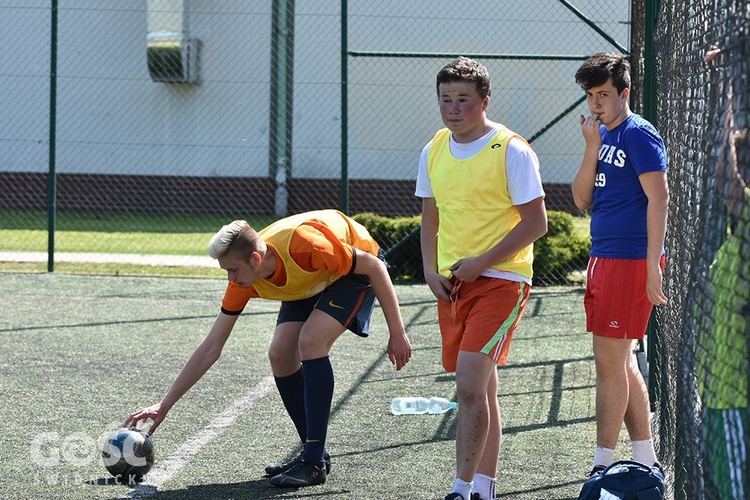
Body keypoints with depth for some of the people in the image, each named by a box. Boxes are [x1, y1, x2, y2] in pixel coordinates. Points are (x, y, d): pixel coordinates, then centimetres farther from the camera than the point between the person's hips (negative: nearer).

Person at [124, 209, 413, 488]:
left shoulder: (305, 244, -40)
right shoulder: (243, 281, -20)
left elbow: (374, 265, -26)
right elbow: (210, 350, -11)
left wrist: (397, 333, -23)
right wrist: (164, 406, -14)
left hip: (357, 270, -6)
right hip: (309, 284, 6)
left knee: (310, 342, -25)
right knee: (280, 355, -10)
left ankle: (314, 463, -19)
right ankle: (313, 454, 6)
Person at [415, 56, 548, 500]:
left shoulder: (511, 150, -10)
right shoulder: (434, 151, 9)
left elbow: (536, 222, -11)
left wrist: (481, 263, -15)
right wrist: (432, 270, 3)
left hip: (500, 280, -6)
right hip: (451, 284, 6)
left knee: (470, 385, -17)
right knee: (480, 391, 13)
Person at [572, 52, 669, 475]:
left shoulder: (639, 135, -10)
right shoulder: (603, 135, 15)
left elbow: (658, 199, -17)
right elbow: (582, 200, 11)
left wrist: (653, 265, -23)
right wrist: (592, 148, -3)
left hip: (630, 261, -9)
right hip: (603, 260, 9)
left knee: (610, 360, -7)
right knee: (621, 362, 11)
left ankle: (604, 464, -3)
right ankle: (646, 460, 17)